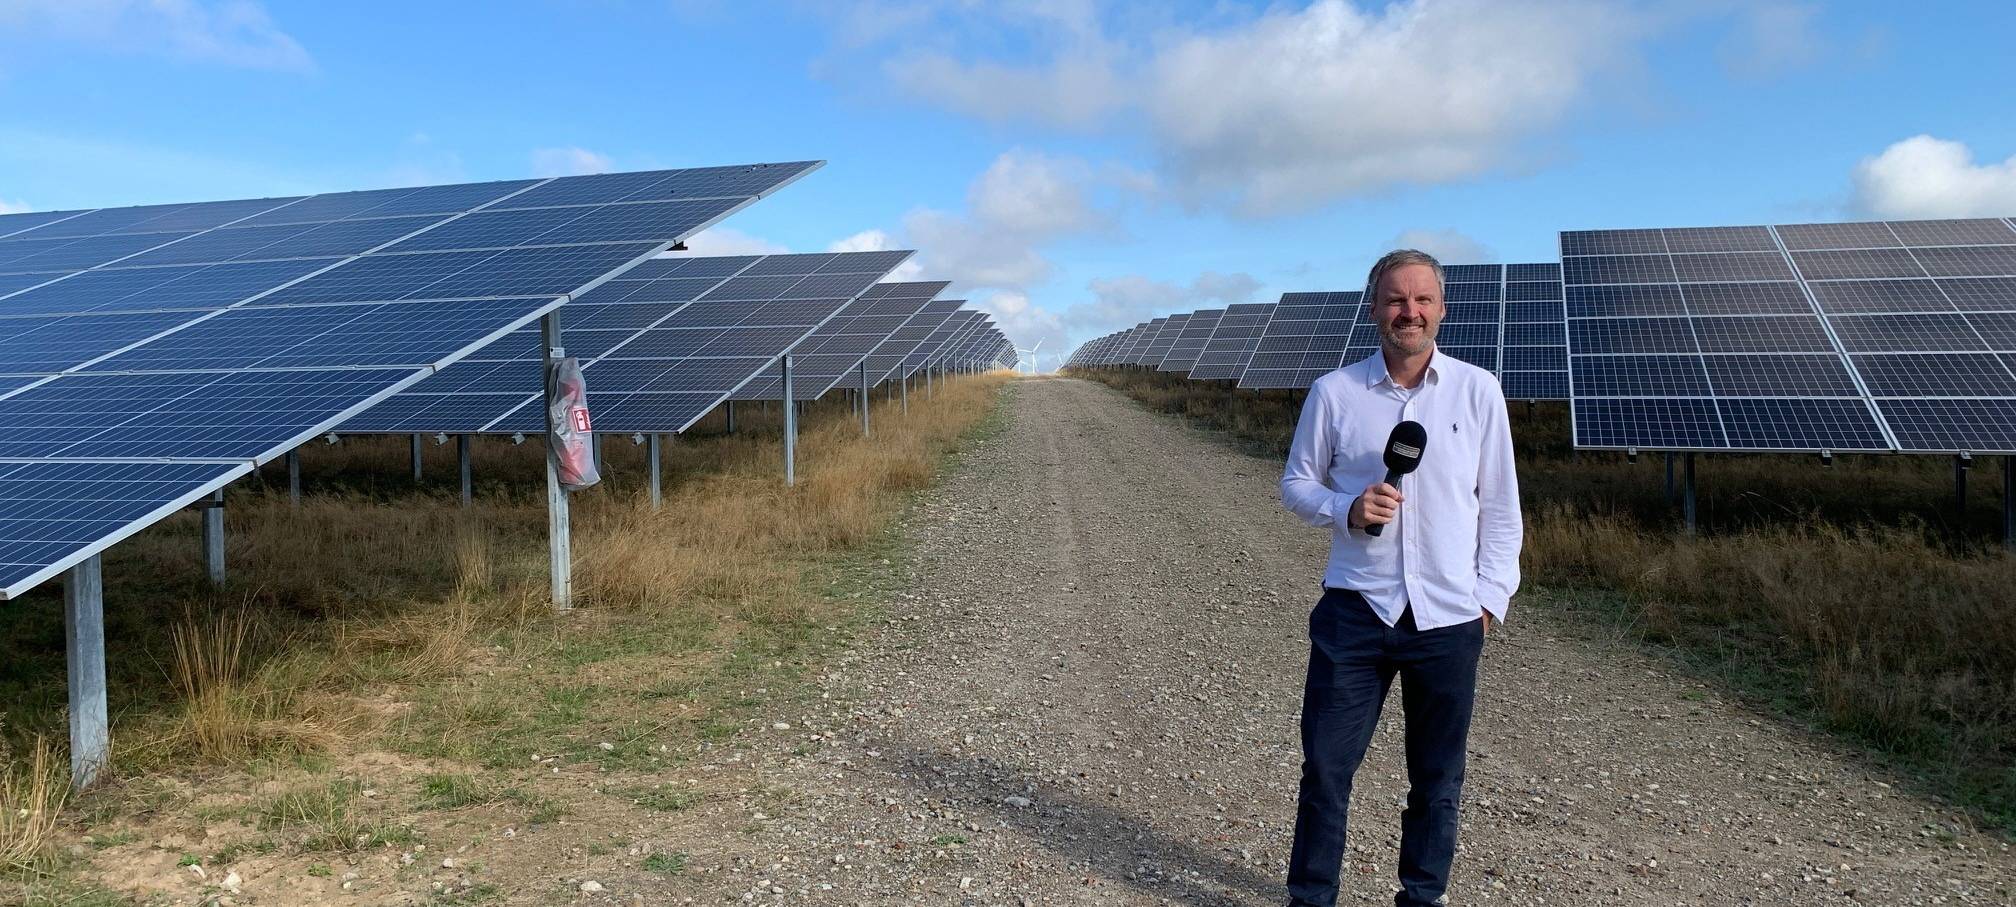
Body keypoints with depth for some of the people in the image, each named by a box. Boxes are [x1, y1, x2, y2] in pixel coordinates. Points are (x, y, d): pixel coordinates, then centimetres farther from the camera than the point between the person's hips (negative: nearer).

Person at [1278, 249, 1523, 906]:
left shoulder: (1477, 391, 2)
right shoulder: (1334, 392, 1)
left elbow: (1500, 505, 7)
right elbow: (1295, 483, 7)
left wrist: (1491, 595, 2)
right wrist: (1347, 509, -13)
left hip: (1449, 617, 1)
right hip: (1355, 610, 0)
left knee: (1437, 776, 12)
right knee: (1326, 765, 3)